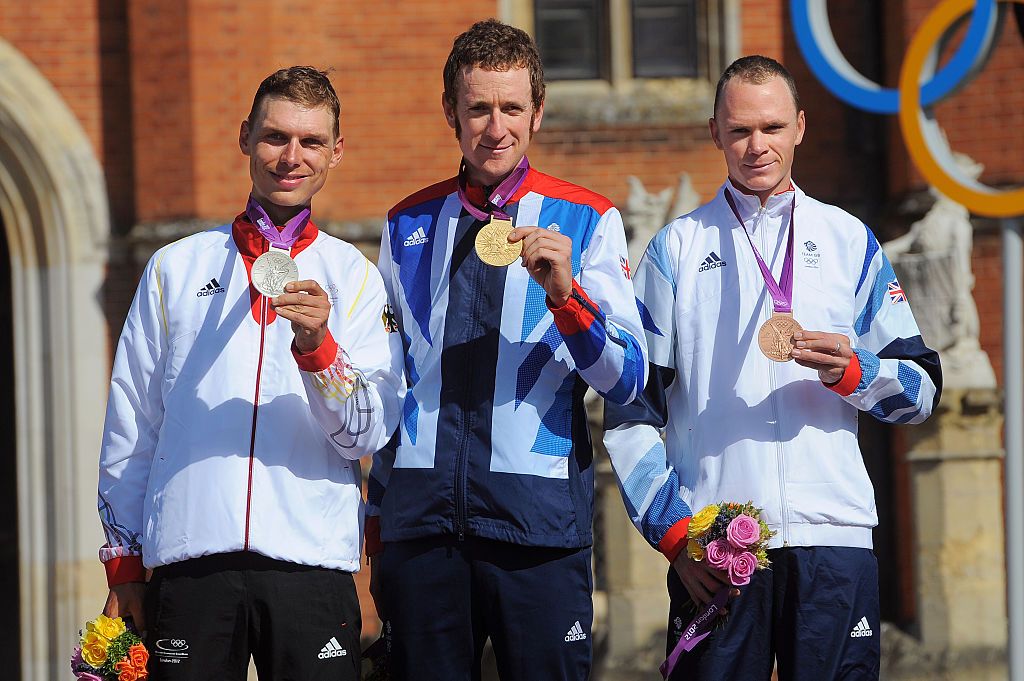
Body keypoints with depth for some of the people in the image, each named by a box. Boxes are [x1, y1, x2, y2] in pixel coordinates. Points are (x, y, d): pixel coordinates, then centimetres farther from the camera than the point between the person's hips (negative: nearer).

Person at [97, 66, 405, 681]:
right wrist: (124, 568, 11)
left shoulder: (353, 275, 10)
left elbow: (370, 433, 0)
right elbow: (129, 429, 14)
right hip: (190, 560, 1)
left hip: (311, 560, 0)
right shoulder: (177, 267, 13)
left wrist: (318, 347, -16)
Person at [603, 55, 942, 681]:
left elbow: (922, 390, 13)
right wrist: (673, 531, -4)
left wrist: (852, 372, -8)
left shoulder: (849, 241, 14)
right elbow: (631, 406, 6)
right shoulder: (677, 248, 11)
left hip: (833, 540, 1)